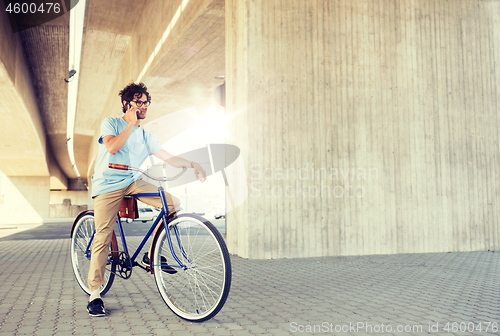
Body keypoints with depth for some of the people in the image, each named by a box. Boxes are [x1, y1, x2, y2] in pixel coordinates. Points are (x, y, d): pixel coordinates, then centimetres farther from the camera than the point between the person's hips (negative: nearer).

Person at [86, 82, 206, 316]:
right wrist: (131, 123, -11)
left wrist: (192, 164, -6)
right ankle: (94, 294, 2)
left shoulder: (145, 136, 15)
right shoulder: (111, 123, 3)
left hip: (132, 182, 5)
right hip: (107, 185, -4)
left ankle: (152, 254, 1)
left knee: (173, 203, -13)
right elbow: (112, 147, -17)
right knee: (103, 238, -10)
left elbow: (169, 158, 9)